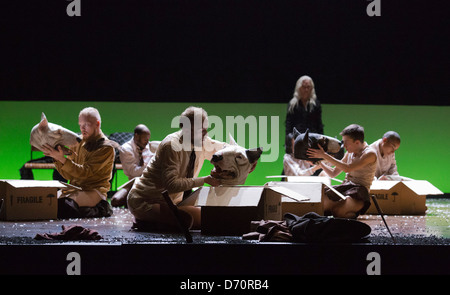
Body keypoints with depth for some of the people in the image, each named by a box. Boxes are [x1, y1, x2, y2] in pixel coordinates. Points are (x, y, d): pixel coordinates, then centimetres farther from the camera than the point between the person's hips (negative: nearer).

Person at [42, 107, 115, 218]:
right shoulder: (78, 142, 13)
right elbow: (69, 175, 11)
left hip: (93, 191, -7)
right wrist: (56, 158, -5)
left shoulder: (106, 147, -6)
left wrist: (62, 159, -26)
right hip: (74, 188, 7)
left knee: (63, 204, -33)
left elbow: (85, 172, -18)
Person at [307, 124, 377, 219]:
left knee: (338, 211, -35)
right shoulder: (350, 153, 18)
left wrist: (324, 155, -20)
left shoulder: (370, 153, -9)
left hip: (359, 191, -6)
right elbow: (333, 173, 23)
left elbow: (348, 168, -22)